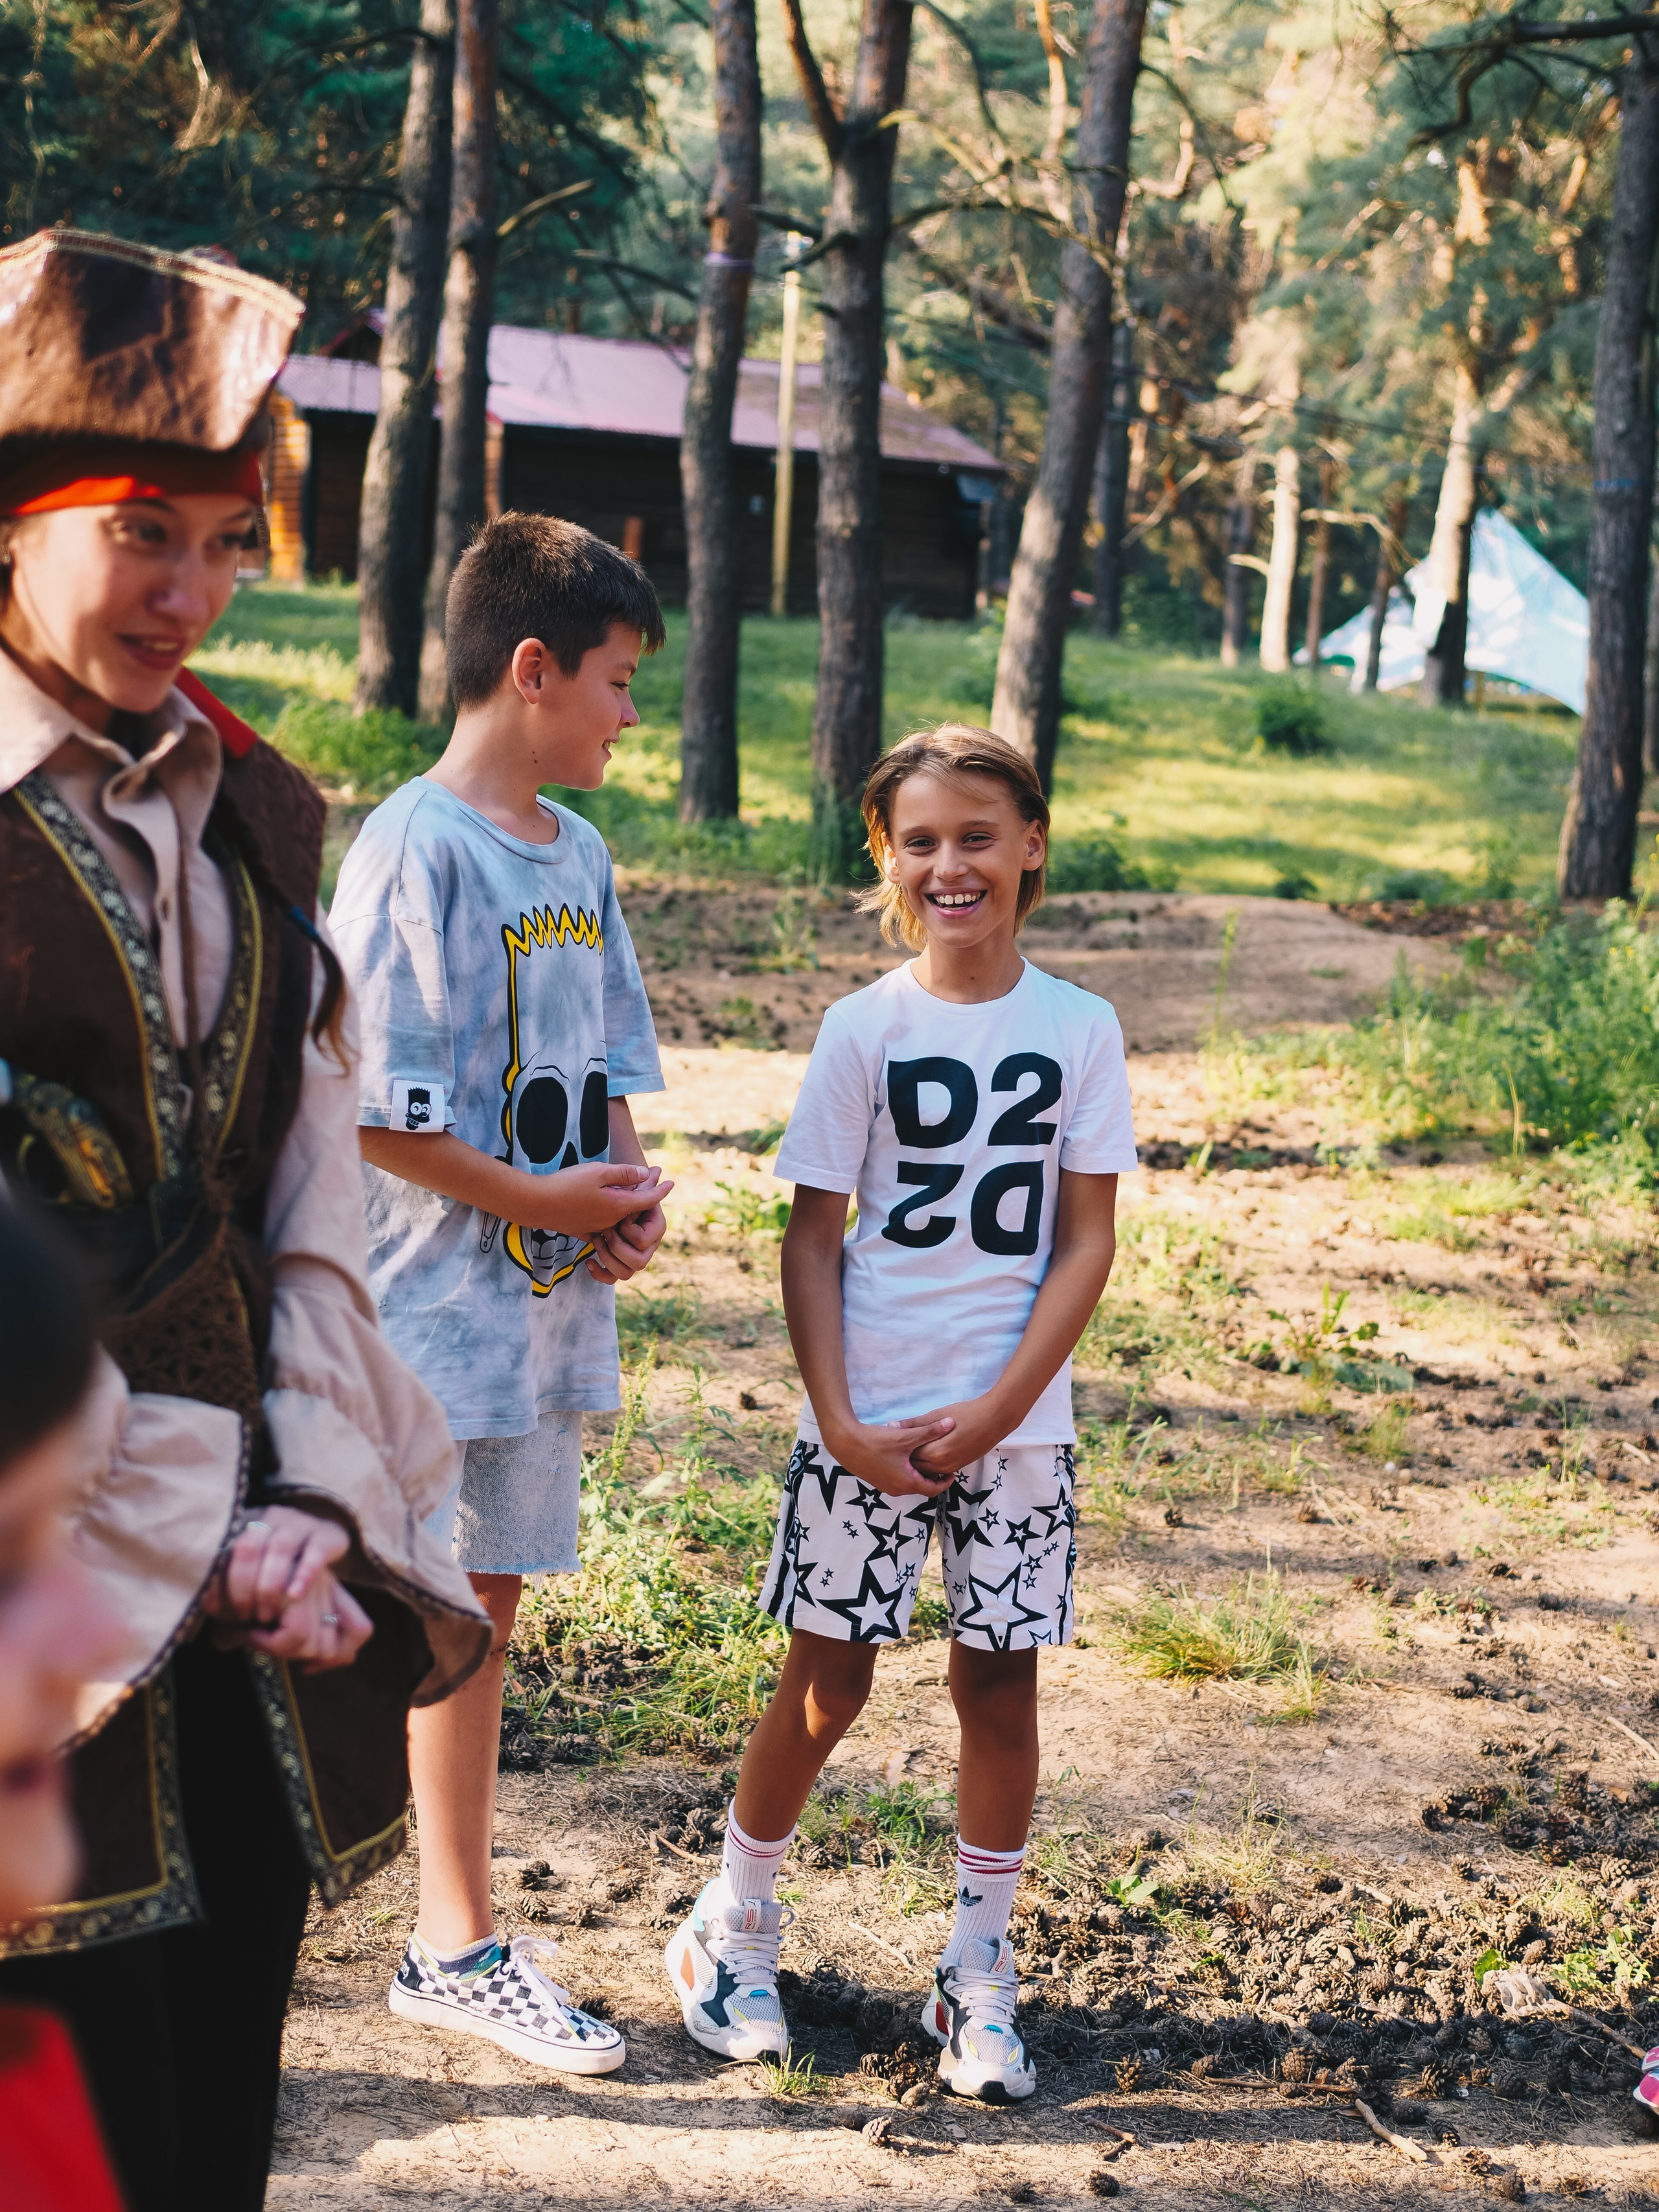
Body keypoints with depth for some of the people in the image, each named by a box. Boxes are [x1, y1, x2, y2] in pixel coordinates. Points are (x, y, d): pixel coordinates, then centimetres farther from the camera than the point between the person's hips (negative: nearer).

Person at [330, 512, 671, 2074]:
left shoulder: (576, 854, 11)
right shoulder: (414, 850, -15)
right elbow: (364, 1109, -19)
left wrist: (631, 1186, -1)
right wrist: (545, 1202, -14)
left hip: (546, 1303, 8)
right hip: (419, 1312, -8)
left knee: (482, 1610, 14)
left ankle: (457, 1947, 25)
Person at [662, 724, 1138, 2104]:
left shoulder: (1079, 1030, -1)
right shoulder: (865, 1029, -3)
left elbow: (1086, 1242, -2)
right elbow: (813, 1237, -2)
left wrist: (997, 1410, -9)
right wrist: (839, 1421, -10)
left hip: (1015, 1422, 1)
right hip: (867, 1419, -1)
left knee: (1000, 1684, 5)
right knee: (827, 1684, 6)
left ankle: (980, 1975, 20)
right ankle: (734, 1924, 27)